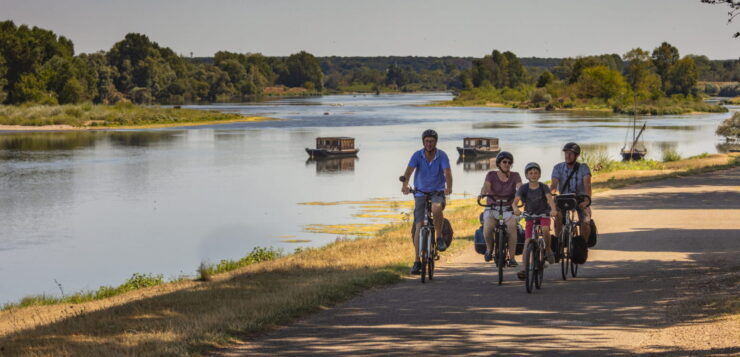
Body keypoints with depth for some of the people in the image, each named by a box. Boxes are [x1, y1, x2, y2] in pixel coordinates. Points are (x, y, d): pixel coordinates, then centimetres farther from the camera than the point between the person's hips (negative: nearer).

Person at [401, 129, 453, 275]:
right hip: (421, 193, 1)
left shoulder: (442, 156, -10)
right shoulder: (417, 155, -8)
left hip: (437, 192, -1)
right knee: (419, 226, -5)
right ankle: (417, 262, 0)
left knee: (436, 208, -36)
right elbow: (409, 170, -22)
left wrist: (449, 187, -42)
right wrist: (405, 185, -42)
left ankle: (439, 237, -14)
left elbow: (447, 172, -23)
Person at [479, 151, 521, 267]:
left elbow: (520, 189, -14)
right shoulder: (491, 175, 3)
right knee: (487, 228, -30)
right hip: (492, 209, 0)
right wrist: (482, 194, -37)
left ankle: (512, 257, -26)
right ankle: (489, 248, 3)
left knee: (512, 225, -32)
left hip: (508, 209, 0)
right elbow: (486, 187, -14)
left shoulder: (515, 176, 3)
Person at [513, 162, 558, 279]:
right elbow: (515, 201, -16)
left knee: (545, 229, -34)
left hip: (544, 215, -2)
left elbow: (550, 198, -23)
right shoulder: (523, 188, -4)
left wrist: (553, 209, -44)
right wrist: (515, 209, -40)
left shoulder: (543, 187, -6)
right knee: (527, 241, -10)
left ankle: (548, 250, -9)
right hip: (530, 216, 2)